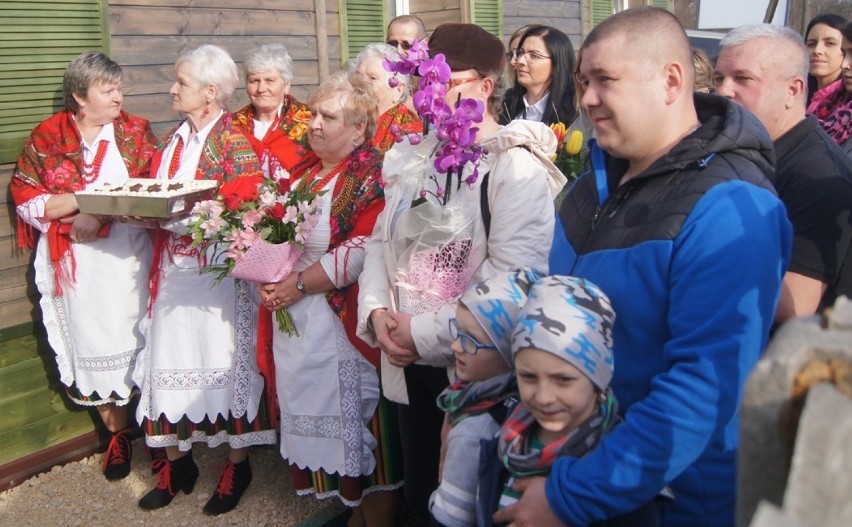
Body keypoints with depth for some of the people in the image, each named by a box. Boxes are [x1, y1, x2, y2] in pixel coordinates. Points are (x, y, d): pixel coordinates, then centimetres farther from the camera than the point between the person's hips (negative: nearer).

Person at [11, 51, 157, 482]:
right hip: (74, 263, 1)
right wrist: (82, 200, -15)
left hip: (126, 258, 0)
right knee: (92, 344, 6)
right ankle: (117, 432, 21)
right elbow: (26, 200, -1)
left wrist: (103, 214, -16)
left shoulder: (135, 132, 4)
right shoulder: (46, 137, 3)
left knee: (135, 341, 1)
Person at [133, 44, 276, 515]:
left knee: (225, 362, 4)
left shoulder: (235, 143, -9)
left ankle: (237, 465, 19)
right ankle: (176, 463, 23)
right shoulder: (173, 138, 13)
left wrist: (176, 214, -24)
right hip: (174, 268, 6)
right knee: (171, 359, 8)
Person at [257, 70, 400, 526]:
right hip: (297, 323, 8)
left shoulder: (372, 175, -10)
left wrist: (300, 283, -16)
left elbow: (362, 251, -21)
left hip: (343, 325, -7)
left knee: (359, 429, 3)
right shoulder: (304, 169, 13)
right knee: (321, 422, 15)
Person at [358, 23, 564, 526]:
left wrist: (425, 331, -19)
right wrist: (376, 310, -6)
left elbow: (511, 277, -22)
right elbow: (383, 240, 12)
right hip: (411, 365, 6)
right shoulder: (415, 157, 10)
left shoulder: (518, 168, -13)